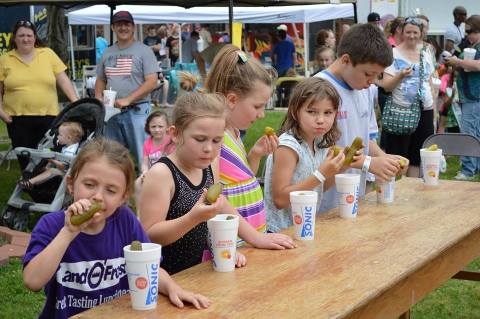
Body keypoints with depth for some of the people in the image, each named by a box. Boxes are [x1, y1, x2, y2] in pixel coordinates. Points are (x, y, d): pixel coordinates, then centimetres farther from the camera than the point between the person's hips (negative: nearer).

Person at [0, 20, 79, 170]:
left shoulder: (48, 54, 5)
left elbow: (63, 80, 5)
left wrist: (76, 102, -3)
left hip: (48, 116, 0)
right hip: (18, 118, 0)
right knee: (25, 158, 5)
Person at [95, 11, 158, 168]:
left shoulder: (143, 51, -3)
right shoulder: (107, 52, 13)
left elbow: (152, 82, -11)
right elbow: (100, 80, 22)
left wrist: (127, 99, -18)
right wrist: (98, 98, 2)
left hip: (137, 110, -5)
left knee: (141, 154, -5)